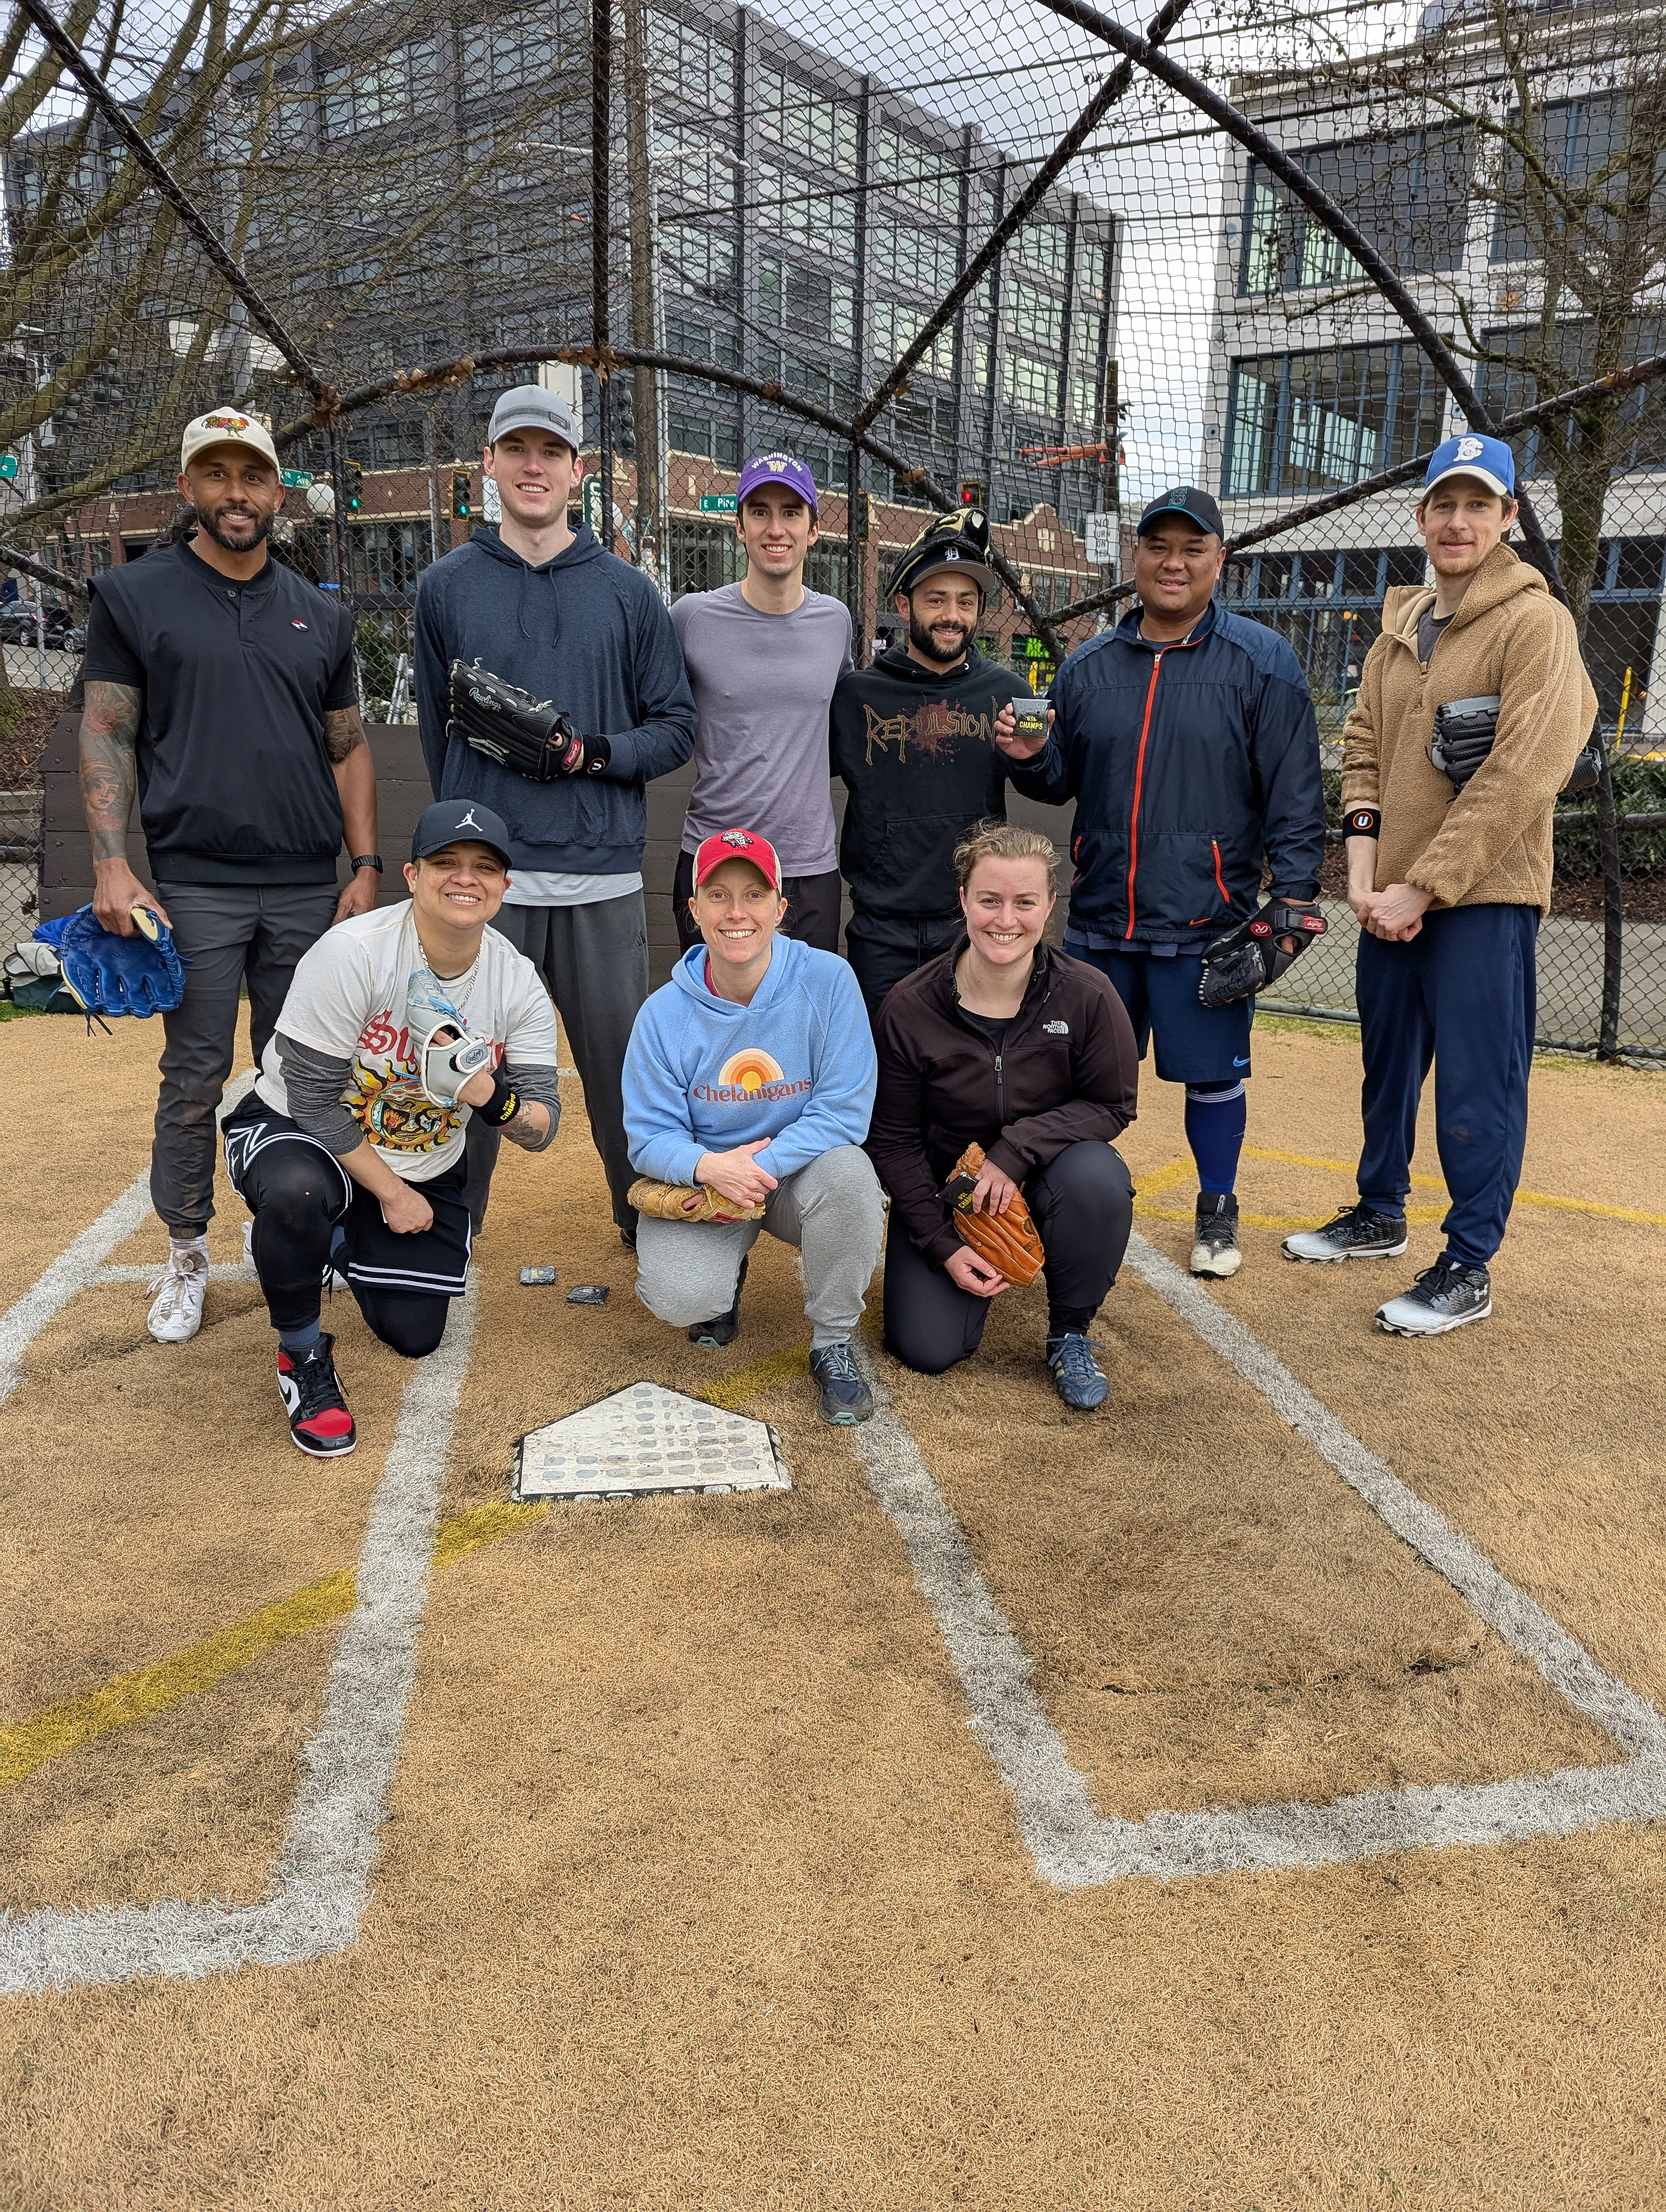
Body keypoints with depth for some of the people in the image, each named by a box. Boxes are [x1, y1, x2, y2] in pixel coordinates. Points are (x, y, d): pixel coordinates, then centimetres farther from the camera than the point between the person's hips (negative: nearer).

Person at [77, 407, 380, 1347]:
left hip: (309, 886, 3)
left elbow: (350, 748, 14)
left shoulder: (321, 615, 13)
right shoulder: (134, 596, 5)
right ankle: (187, 1256, 14)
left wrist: (366, 865, 4)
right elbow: (107, 734, 1)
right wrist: (112, 863, -9)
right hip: (195, 884, -2)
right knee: (196, 1077, 2)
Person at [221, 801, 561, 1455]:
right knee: (297, 1193, -40)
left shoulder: (518, 983, -13)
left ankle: (345, 1237, 36)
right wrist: (391, 1193, -15)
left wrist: (495, 1099, -37)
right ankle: (303, 1355, -10)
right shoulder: (351, 954, -26)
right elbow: (314, 1099, -20)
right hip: (294, 1132, -4)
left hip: (425, 1168, 5)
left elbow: (542, 1128, -14)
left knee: (414, 1335, 3)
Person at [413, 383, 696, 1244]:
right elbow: (438, 733, 13)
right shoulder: (447, 587, 10)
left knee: (621, 1060, 5)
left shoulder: (628, 591, 9)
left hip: (603, 878, 0)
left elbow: (676, 728, 7)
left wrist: (600, 753, -10)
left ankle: (649, 1221, 22)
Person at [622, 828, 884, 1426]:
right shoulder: (665, 1013, -9)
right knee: (680, 1298, -26)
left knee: (848, 1172, -35)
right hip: (701, 1180, 1)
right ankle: (726, 1272, 16)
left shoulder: (827, 981, -14)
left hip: (798, 1172, 0)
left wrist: (760, 1167, -28)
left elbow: (845, 1108, -16)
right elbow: (650, 1137, -7)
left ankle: (833, 1344, -10)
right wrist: (708, 1166, -30)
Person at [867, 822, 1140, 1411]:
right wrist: (941, 1244, -13)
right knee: (929, 1350, -15)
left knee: (1098, 1180, -35)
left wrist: (1017, 1149, -24)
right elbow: (893, 1140, -7)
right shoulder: (910, 1007, -16)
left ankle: (1070, 1334, -7)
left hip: (1045, 1171, 0)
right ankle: (982, 1268, 22)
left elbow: (1112, 1105, -9)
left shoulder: (1087, 996, -18)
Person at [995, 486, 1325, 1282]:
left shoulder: (1261, 661, -1)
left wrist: (1294, 895, -12)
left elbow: (1295, 790, -5)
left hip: (1207, 920, -3)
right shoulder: (1087, 666, 9)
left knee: (1213, 1073, 7)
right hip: (1099, 917, 3)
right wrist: (1034, 755, -5)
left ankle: (1217, 1211, 26)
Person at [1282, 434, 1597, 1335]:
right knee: (1387, 1065, 18)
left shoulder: (1535, 622, -8)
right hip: (1391, 898, 7)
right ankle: (1380, 1215, 35)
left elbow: (1520, 775, -17)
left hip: (1483, 898, -7)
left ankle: (1468, 1268, 9)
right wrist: (1363, 859, -5)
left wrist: (1422, 887, -18)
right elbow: (1362, 746, 11)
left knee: (1475, 1085, -2)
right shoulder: (1400, 625, 14)